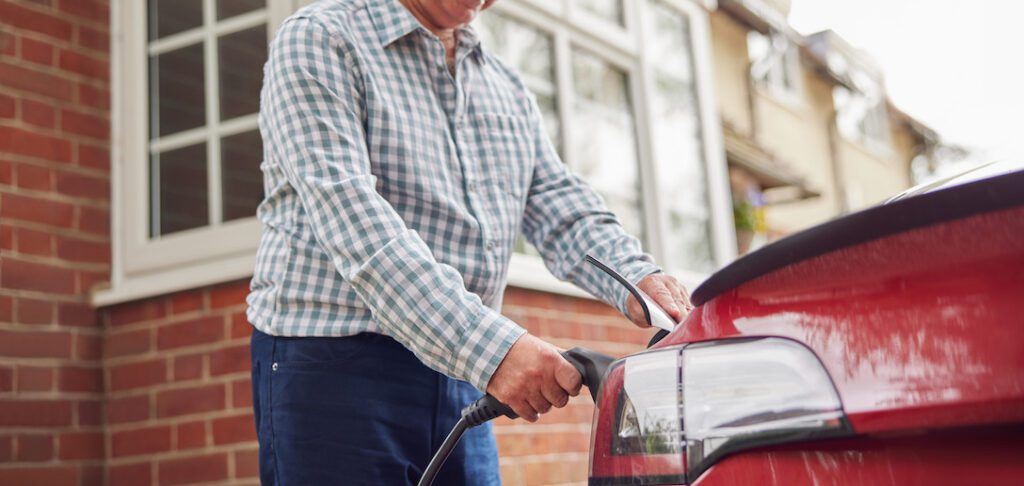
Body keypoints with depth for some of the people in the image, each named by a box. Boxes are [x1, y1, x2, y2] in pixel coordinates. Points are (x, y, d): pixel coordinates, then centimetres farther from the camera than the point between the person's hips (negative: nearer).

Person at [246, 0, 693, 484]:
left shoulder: (508, 89, 17)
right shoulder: (319, 39, -5)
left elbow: (563, 210, 9)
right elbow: (351, 219, -19)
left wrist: (636, 277, -15)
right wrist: (490, 347, -29)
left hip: (461, 381, 6)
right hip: (332, 368, -6)